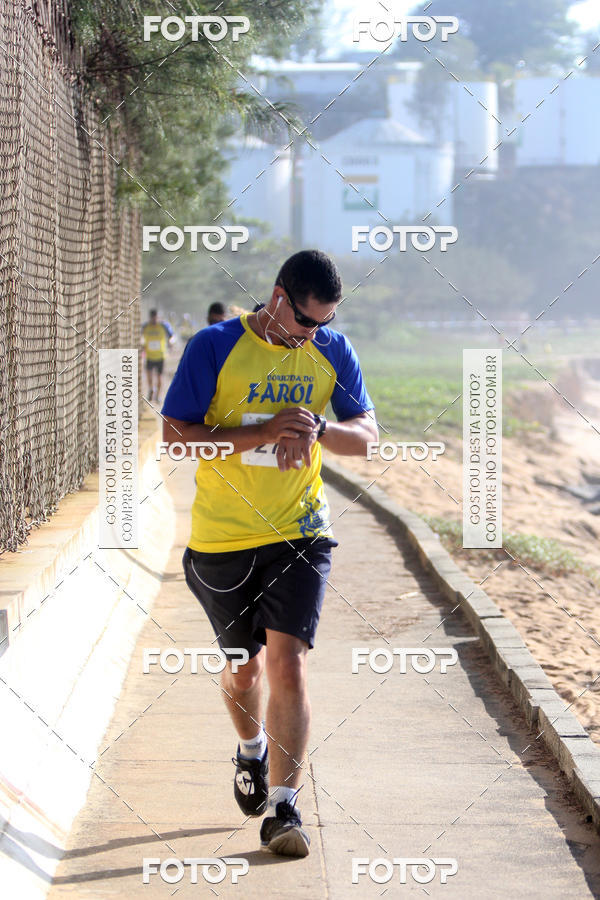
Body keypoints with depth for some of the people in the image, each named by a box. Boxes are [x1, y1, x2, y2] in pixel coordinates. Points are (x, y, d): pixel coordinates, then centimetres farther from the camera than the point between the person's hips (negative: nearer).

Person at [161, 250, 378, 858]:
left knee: (287, 662, -13)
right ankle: (251, 749, 46)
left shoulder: (332, 351, 1)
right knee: (242, 664, 14)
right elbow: (175, 435, -12)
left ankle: (284, 806, -9)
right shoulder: (215, 346, -9)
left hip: (299, 533, 1)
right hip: (221, 537, 0)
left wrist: (318, 429, -19)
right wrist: (262, 432, -22)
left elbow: (368, 437, 3)